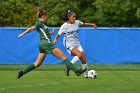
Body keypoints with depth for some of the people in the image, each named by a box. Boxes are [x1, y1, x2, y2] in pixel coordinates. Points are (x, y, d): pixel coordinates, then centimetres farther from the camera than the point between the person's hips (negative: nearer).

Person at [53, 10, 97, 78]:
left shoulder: (77, 22, 4)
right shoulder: (64, 26, -9)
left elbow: (84, 24, 21)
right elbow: (58, 34, -5)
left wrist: (92, 24, 7)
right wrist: (55, 39, -25)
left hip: (77, 44, 6)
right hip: (69, 45, -6)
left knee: (84, 59, -1)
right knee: (79, 55, -30)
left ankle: (86, 75, 15)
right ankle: (68, 67, -16)